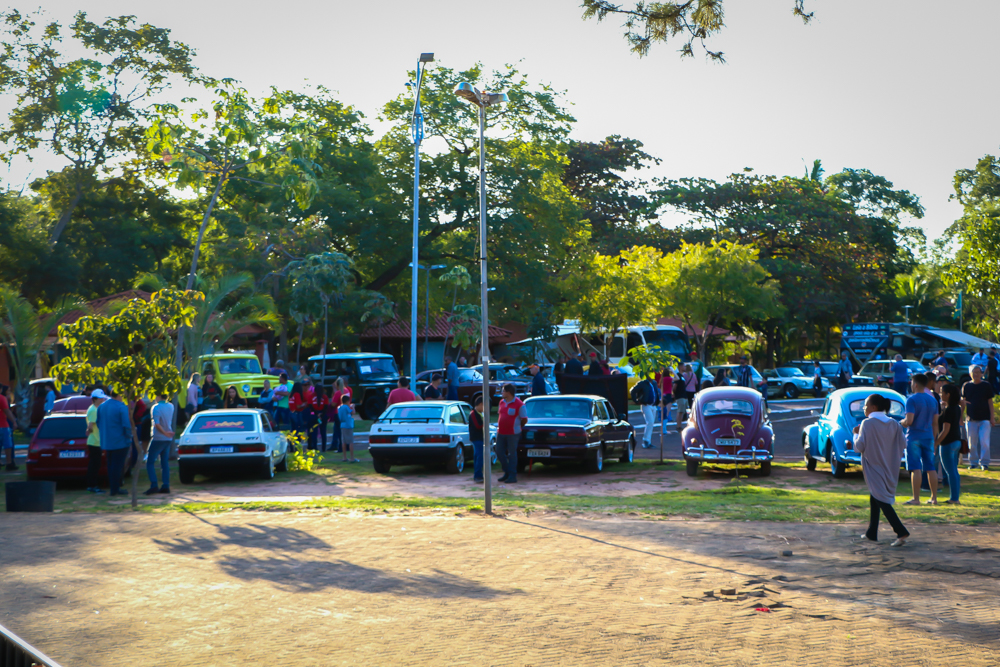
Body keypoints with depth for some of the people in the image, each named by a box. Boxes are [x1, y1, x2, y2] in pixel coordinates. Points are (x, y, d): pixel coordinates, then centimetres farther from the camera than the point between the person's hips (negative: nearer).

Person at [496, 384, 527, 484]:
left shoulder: (519, 404, -11)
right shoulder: (502, 402, 11)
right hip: (501, 433, 7)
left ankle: (512, 476, 4)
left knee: (512, 454, -2)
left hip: (512, 434, -7)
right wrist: (499, 426, 13)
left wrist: (517, 427, 5)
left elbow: (524, 420, -6)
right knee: (499, 452, 8)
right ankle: (507, 473, 23)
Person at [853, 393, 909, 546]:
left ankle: (901, 532, -21)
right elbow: (902, 446, 3)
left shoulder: (867, 424, -13)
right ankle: (872, 533, 25)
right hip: (888, 469, 7)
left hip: (873, 468, -6)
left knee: (881, 500, -8)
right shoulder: (894, 424, 3)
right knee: (875, 499, 20)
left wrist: (856, 434, 3)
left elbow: (859, 447, -15)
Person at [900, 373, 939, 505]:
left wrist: (901, 423, 1)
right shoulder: (933, 400, 10)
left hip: (914, 437, -6)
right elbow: (935, 423, 14)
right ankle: (934, 498, 13)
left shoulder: (912, 399, -11)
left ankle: (916, 498, -6)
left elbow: (909, 421, -21)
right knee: (931, 468, 10)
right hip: (928, 437, 6)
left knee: (915, 468, -5)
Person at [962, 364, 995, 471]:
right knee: (972, 443, 5)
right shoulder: (966, 386, 6)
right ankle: (973, 462, 16)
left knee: (984, 442, -9)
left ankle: (984, 462, -2)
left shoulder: (986, 385, 3)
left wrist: (992, 417, 0)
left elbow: (990, 402, 5)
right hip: (971, 418, 2)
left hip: (985, 418, -2)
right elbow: (963, 402, 10)